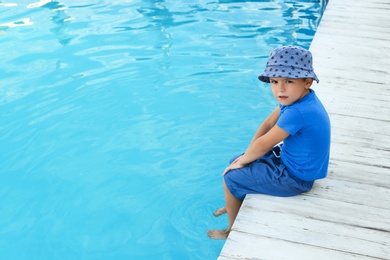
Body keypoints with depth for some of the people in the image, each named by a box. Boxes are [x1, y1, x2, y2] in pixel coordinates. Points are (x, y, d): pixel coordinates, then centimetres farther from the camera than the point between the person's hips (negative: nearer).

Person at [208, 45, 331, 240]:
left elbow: (264, 144, -27)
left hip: (295, 177, -9)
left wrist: (243, 160, -9)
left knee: (230, 178, -3)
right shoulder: (295, 97, -7)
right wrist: (246, 156, -4)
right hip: (289, 158, 9)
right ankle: (235, 204, 43)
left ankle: (232, 230, 21)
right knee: (236, 162, 18)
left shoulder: (298, 112, -36)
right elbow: (268, 123, 1)